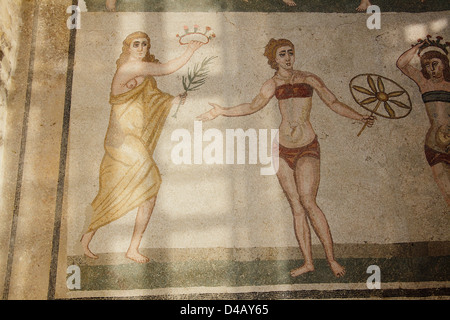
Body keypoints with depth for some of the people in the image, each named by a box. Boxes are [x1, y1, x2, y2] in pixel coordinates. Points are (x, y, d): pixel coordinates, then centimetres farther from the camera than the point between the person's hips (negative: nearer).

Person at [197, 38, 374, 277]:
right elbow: (253, 107, 2)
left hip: (307, 147, -2)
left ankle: (331, 258, -4)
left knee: (307, 201, -17)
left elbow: (333, 103, 9)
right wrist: (221, 111, -7)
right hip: (282, 148, 3)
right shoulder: (273, 84, 10)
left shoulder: (308, 79, 7)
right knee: (296, 206, 3)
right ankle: (308, 262, 11)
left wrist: (360, 117, 0)